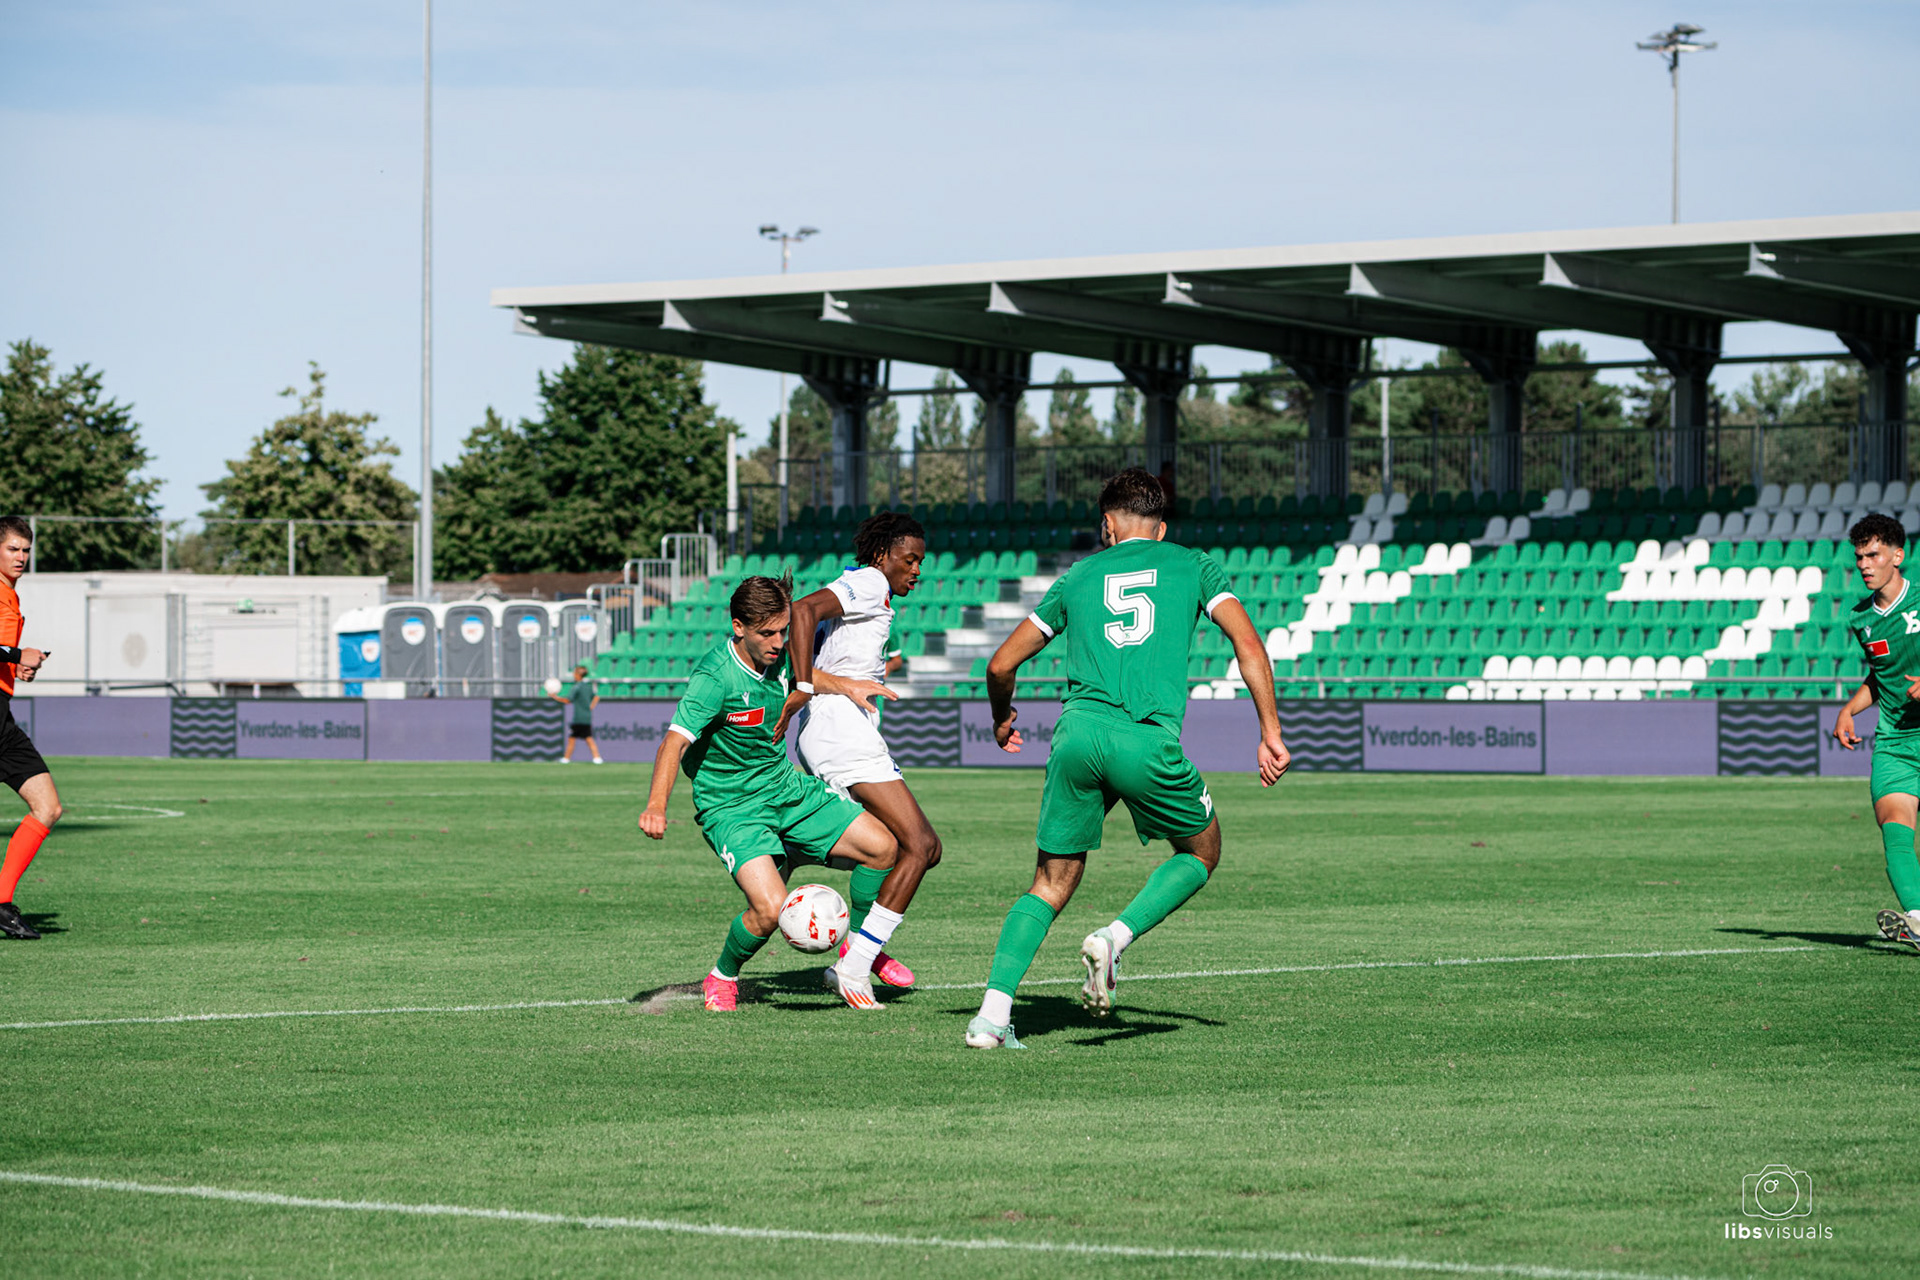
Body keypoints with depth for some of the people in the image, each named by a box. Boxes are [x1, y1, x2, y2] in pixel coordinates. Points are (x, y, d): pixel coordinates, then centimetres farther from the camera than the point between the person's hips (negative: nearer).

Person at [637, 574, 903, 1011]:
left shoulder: (775, 655, -2)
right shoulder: (715, 677, -25)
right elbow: (676, 741, -36)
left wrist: (844, 686, 18)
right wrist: (656, 805, -49)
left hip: (785, 788, 7)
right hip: (731, 806, -7)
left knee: (883, 847, -3)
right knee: (770, 909, -26)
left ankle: (853, 967, 13)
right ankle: (722, 979, 7)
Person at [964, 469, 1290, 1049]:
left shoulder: (1079, 576, 23)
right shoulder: (1191, 565, 18)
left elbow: (1002, 664, 25)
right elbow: (1247, 642, 4)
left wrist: (1002, 718, 45)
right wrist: (1271, 733, 5)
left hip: (1077, 733, 2)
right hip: (1149, 740, -2)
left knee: (1051, 885, 13)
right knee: (1201, 852, 23)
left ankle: (991, 1014, -2)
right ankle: (1115, 937, -1)